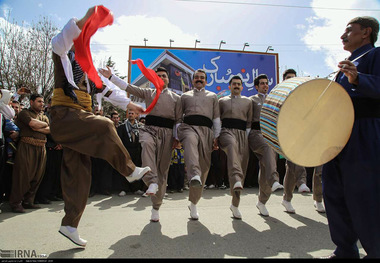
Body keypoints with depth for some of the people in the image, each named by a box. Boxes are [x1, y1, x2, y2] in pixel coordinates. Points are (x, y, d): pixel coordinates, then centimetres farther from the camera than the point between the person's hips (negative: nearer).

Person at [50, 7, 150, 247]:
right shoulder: (64, 58, 8)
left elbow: (108, 90, 26)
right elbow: (59, 42, -16)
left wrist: (129, 104, 17)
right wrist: (85, 20, -28)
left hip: (79, 122, 7)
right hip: (64, 115, -7)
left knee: (79, 175, 1)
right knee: (103, 126, -30)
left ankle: (69, 225, 9)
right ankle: (130, 171, -16)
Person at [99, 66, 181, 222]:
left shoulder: (175, 98, 16)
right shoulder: (148, 93, 17)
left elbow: (179, 119, 11)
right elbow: (128, 87, 10)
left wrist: (177, 137, 1)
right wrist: (111, 77, 1)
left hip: (167, 133, 0)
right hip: (149, 129, 0)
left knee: (162, 170, -2)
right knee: (147, 143, -39)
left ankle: (156, 208, 10)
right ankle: (152, 182, -44)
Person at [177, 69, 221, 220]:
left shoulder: (212, 96, 25)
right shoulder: (185, 96, 25)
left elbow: (217, 119, 19)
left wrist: (216, 137, 7)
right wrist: (176, 136, 12)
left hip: (206, 130, 1)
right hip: (188, 126, 0)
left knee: (204, 166, -6)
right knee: (191, 141, -39)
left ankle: (193, 204, 6)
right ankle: (194, 176, -60)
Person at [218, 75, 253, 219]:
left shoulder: (248, 102, 21)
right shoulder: (222, 101, 18)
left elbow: (249, 122, 17)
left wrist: (248, 139, 5)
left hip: (242, 134, 2)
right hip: (227, 131, -2)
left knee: (242, 167, -4)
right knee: (232, 146, -40)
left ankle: (235, 204, 7)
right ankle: (236, 180, -60)